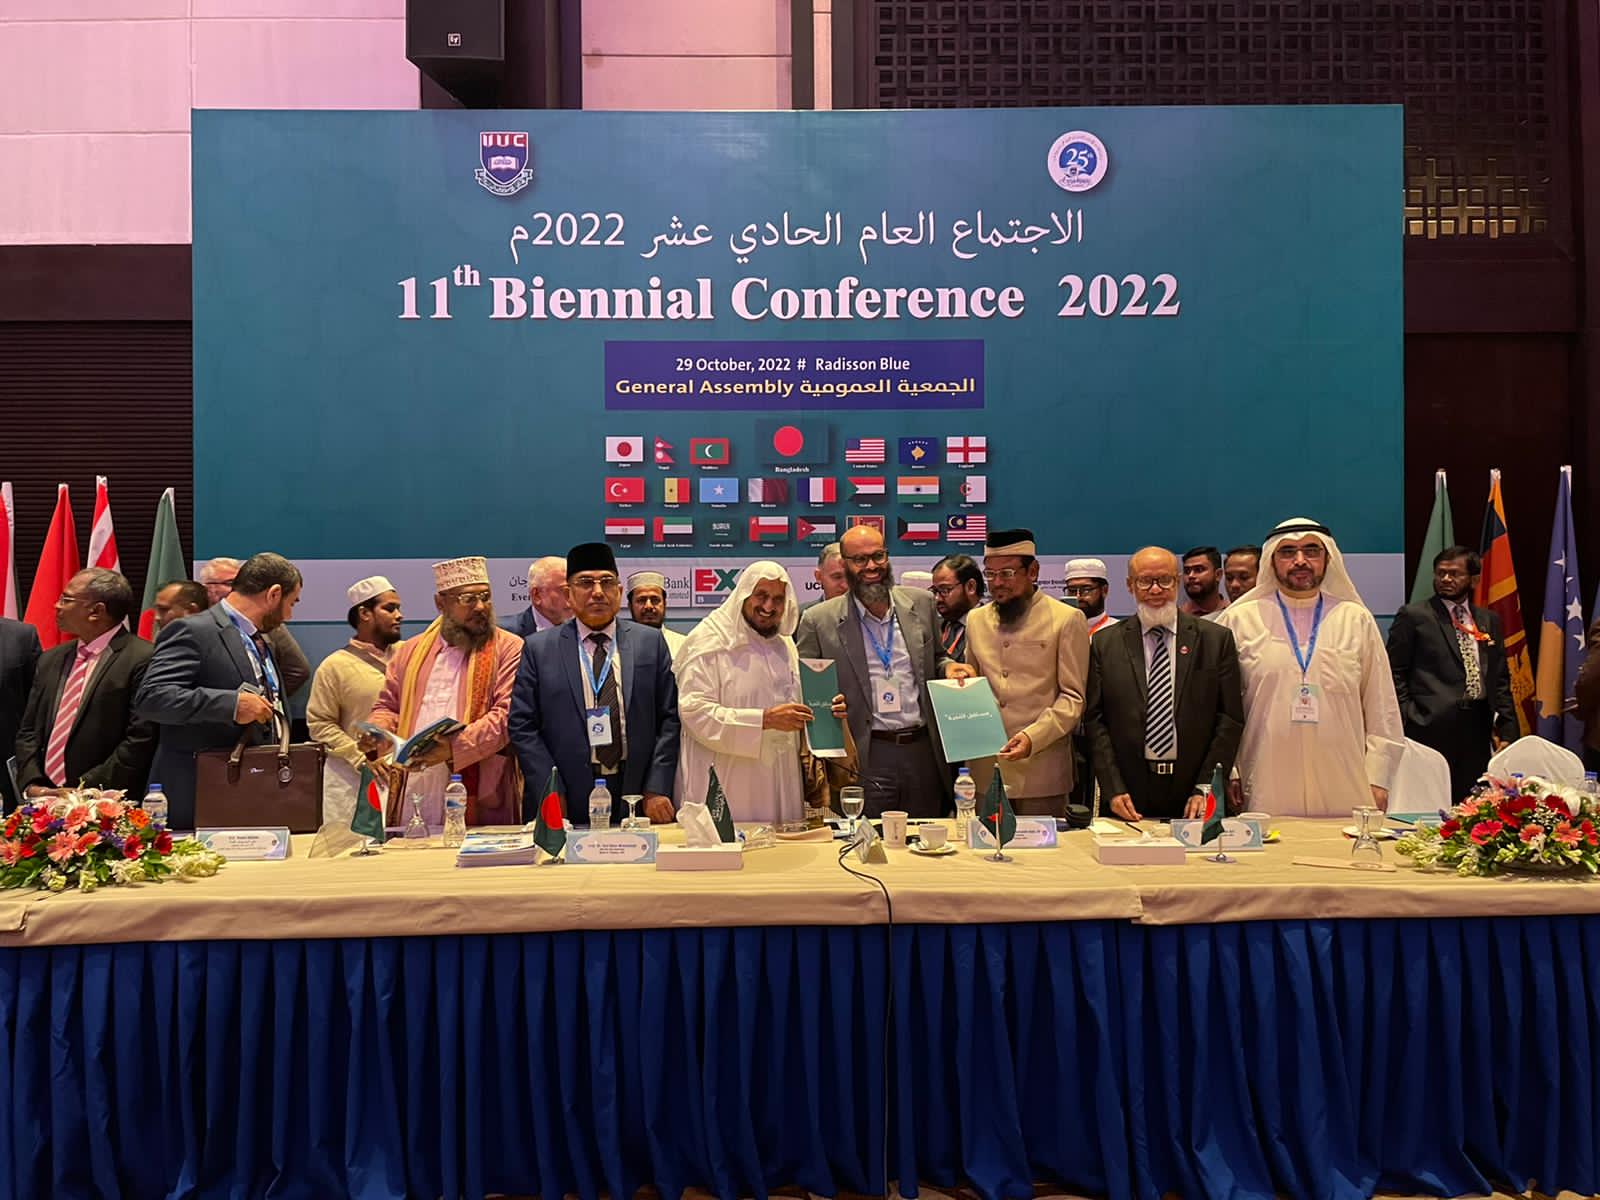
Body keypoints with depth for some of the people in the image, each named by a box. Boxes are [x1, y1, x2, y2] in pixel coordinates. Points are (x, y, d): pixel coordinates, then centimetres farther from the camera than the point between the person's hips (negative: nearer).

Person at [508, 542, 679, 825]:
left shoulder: (651, 642, 6)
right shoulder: (539, 648, 4)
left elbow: (670, 718, 3)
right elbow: (522, 727, 1)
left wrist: (657, 789, -5)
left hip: (637, 797, 1)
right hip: (566, 803, -1)